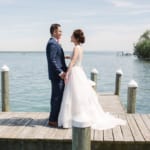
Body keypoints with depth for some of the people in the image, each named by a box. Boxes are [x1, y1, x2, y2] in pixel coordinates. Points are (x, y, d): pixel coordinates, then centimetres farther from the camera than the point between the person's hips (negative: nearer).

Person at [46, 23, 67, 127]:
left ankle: (54, 118, 25)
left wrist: (64, 69, 15)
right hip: (57, 75, -11)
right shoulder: (52, 43, -15)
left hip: (58, 74, 11)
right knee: (58, 97, -6)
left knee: (56, 97, 15)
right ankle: (53, 120, 2)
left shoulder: (54, 43, 17)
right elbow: (52, 60, -22)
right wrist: (60, 72, -23)